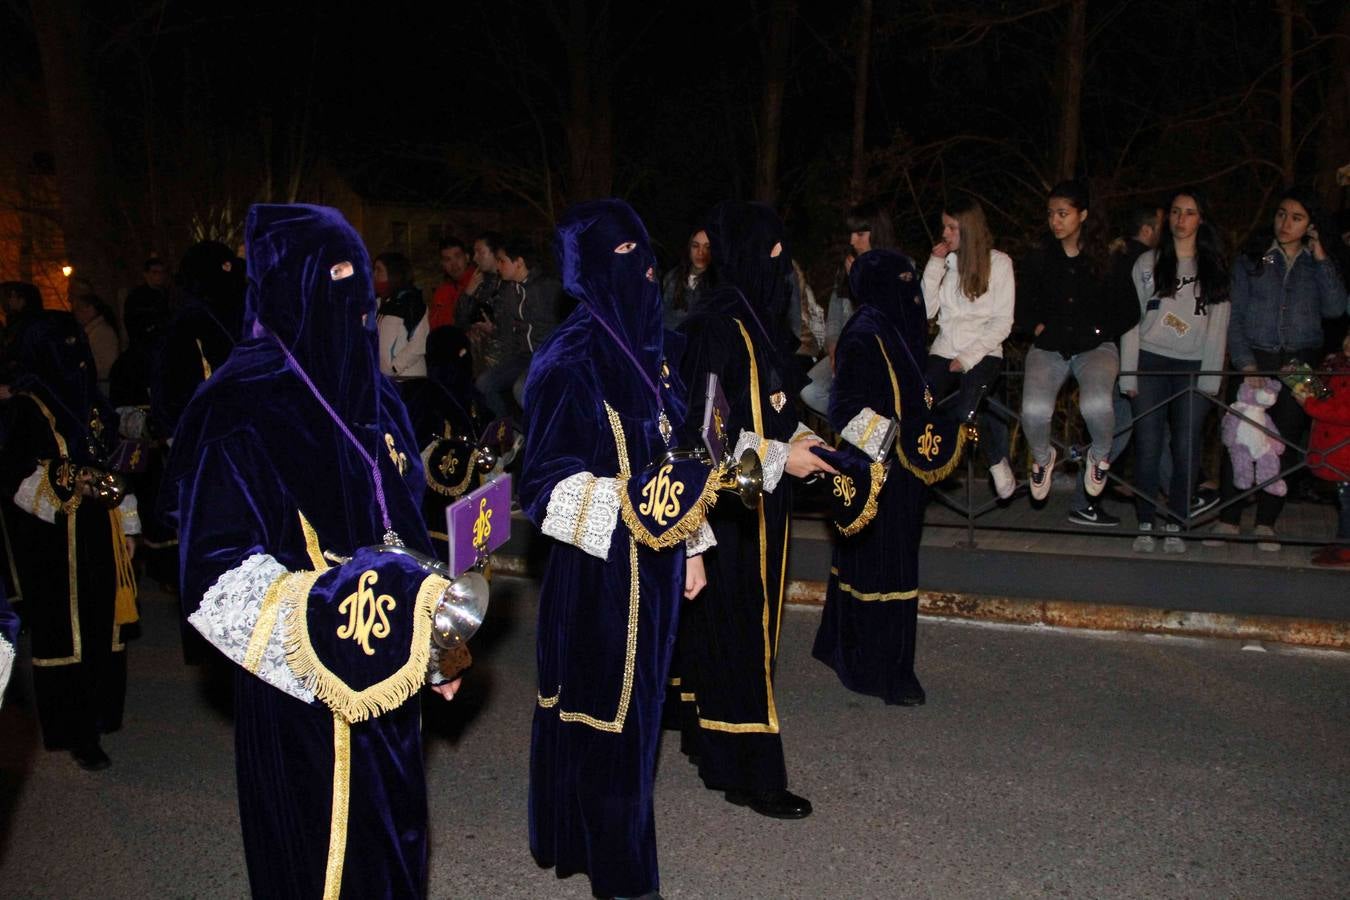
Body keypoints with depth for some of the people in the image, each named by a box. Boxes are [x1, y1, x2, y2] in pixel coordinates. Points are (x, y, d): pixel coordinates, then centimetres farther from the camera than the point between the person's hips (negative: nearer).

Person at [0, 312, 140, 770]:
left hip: (98, 537, 6)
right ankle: (75, 731, 6)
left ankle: (97, 710, 22)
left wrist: (126, 524, 18)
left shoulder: (89, 400, 12)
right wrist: (67, 481, -24)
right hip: (54, 541, -6)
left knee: (100, 624, 9)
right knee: (64, 628, -1)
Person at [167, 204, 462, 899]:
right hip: (304, 690, -7)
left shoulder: (372, 395, 7)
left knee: (393, 841, 20)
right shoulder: (242, 407, -16)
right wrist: (321, 621, -33)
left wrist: (432, 641, 15)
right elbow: (216, 569, -20)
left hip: (386, 678, 7)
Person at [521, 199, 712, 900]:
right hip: (599, 567, -8)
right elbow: (546, 479, -16)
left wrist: (692, 545, 16)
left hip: (655, 562, 8)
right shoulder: (571, 359, -16)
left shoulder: (647, 348, 8)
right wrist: (623, 505, -30)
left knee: (637, 703, 18)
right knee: (606, 715, 4)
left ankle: (603, 838, 37)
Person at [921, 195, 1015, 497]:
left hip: (983, 353, -3)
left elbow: (1002, 323, -3)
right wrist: (935, 266, -2)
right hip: (944, 350, 4)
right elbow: (926, 310, 4)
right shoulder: (944, 261, 13)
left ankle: (998, 461, 1)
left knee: (966, 414, -29)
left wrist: (968, 358, -12)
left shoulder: (998, 262, 0)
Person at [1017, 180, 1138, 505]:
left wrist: (1101, 331, -2)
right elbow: (1024, 306, 19)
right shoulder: (1040, 259, 8)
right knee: (1034, 410, -26)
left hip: (1096, 347, -2)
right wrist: (1039, 328, 2)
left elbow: (1130, 311, 7)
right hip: (1049, 347, 2)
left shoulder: (1109, 256, 1)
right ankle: (1042, 457, 11)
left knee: (1097, 405, -32)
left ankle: (1100, 455, 4)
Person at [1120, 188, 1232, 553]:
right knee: (1147, 446, -4)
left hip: (1194, 367, 0)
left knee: (1186, 447, -3)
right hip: (1151, 363, 0)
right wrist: (1128, 374, -2)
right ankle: (1145, 525, 3)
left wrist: (1210, 378, -4)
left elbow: (1218, 326, 5)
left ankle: (1175, 526, 6)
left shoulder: (1215, 269, 10)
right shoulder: (1147, 263, 9)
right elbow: (1131, 321, 5)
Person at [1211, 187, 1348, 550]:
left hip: (1300, 364, 1)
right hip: (1254, 360, -1)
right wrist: (1245, 363, -8)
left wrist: (1321, 258, -5)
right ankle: (1228, 519, 1)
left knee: (1285, 441, 0)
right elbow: (1234, 317, 3)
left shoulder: (1320, 264, 12)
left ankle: (1266, 523, 8)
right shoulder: (1252, 259, 8)